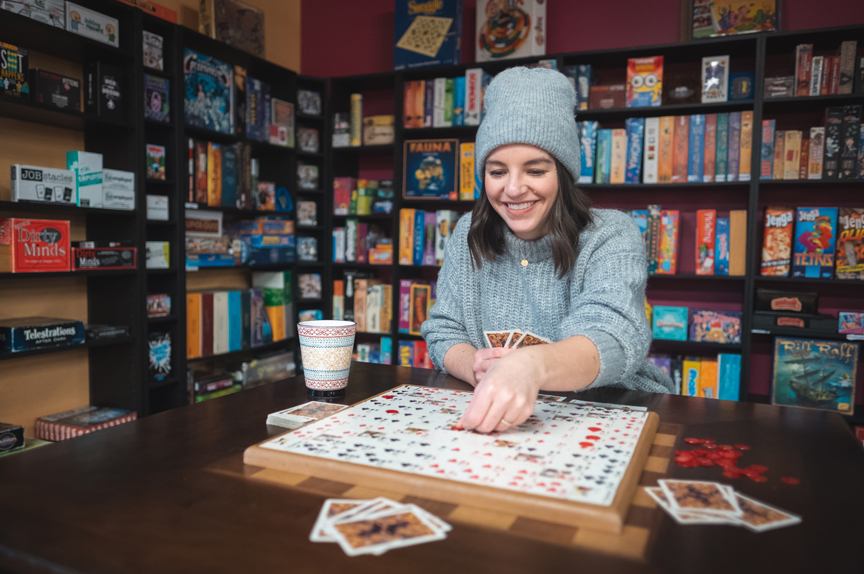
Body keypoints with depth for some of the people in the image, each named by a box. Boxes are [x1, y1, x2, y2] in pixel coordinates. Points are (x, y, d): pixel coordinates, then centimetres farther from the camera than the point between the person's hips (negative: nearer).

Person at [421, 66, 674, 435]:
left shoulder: (611, 236, -10)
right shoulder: (468, 234, 1)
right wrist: (475, 368, -21)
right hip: (485, 420, 5)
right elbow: (443, 333, 2)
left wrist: (531, 366, -48)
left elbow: (612, 339, -26)